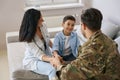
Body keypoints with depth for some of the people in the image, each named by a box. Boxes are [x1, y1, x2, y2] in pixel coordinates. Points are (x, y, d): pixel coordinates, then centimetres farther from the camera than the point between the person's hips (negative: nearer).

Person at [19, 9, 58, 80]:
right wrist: (51, 59, -44)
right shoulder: (28, 38, -22)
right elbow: (39, 55, -26)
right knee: (53, 70, -31)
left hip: (47, 56, 6)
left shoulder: (43, 26, -6)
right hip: (33, 61, -6)